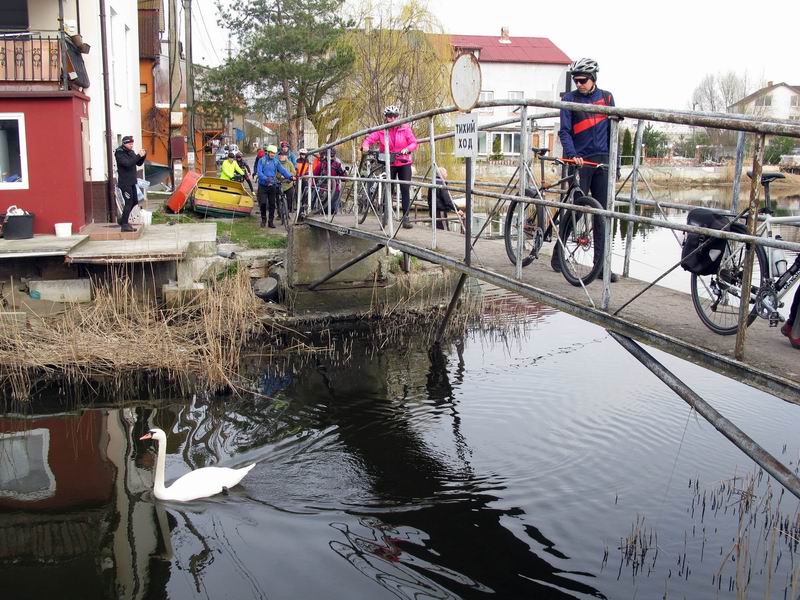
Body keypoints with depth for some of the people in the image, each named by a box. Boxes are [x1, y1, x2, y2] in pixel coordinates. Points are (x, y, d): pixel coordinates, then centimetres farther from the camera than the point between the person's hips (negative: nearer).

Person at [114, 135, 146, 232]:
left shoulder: (131, 152, 12)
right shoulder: (120, 153, -13)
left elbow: (139, 164, 12)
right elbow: (128, 164, -28)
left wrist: (143, 155, -4)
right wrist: (139, 155, -27)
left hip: (131, 182, 9)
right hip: (124, 183, -9)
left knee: (134, 201, 13)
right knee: (129, 202, -8)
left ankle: (122, 219, 27)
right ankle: (124, 225, -1)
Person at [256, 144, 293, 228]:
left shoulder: (276, 161, 5)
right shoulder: (262, 160, -2)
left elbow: (282, 170, -4)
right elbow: (259, 172, -12)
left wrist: (290, 176, -20)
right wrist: (266, 178, -29)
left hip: (272, 185, 2)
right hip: (263, 185, -2)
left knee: (272, 204, 2)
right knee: (263, 203, -5)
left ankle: (271, 221, 11)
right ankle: (263, 219, 15)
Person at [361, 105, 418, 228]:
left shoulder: (405, 129, -2)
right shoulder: (381, 130, -1)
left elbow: (414, 143, -7)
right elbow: (369, 139, -7)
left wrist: (407, 149, -27)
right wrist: (365, 146, -29)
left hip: (404, 163, 0)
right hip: (389, 164, 1)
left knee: (405, 189, -7)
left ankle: (405, 217, -4)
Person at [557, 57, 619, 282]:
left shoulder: (606, 97, 11)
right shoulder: (569, 99, 2)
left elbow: (612, 130, 14)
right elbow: (564, 131, -6)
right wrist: (572, 155, -22)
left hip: (602, 161, 3)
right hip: (580, 161, -3)